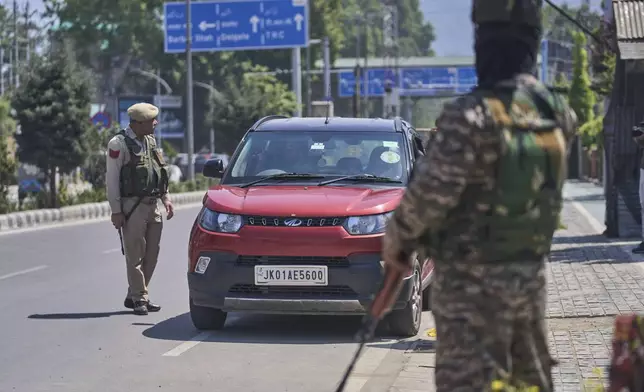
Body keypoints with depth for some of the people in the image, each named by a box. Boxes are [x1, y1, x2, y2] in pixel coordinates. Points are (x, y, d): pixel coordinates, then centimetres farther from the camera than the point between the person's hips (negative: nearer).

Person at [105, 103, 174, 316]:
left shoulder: (150, 141, 15)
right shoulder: (119, 144, -9)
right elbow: (112, 179, -10)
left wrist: (165, 198, 15)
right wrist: (116, 211, -14)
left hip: (153, 205, 8)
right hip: (132, 206, -8)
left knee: (151, 254, 8)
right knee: (135, 255, -4)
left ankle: (134, 296, 18)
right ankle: (139, 298, 2)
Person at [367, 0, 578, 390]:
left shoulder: (471, 117, -20)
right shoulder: (560, 114, 0)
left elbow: (430, 194, -19)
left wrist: (396, 236, -2)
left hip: (472, 282, -6)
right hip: (530, 275, 7)